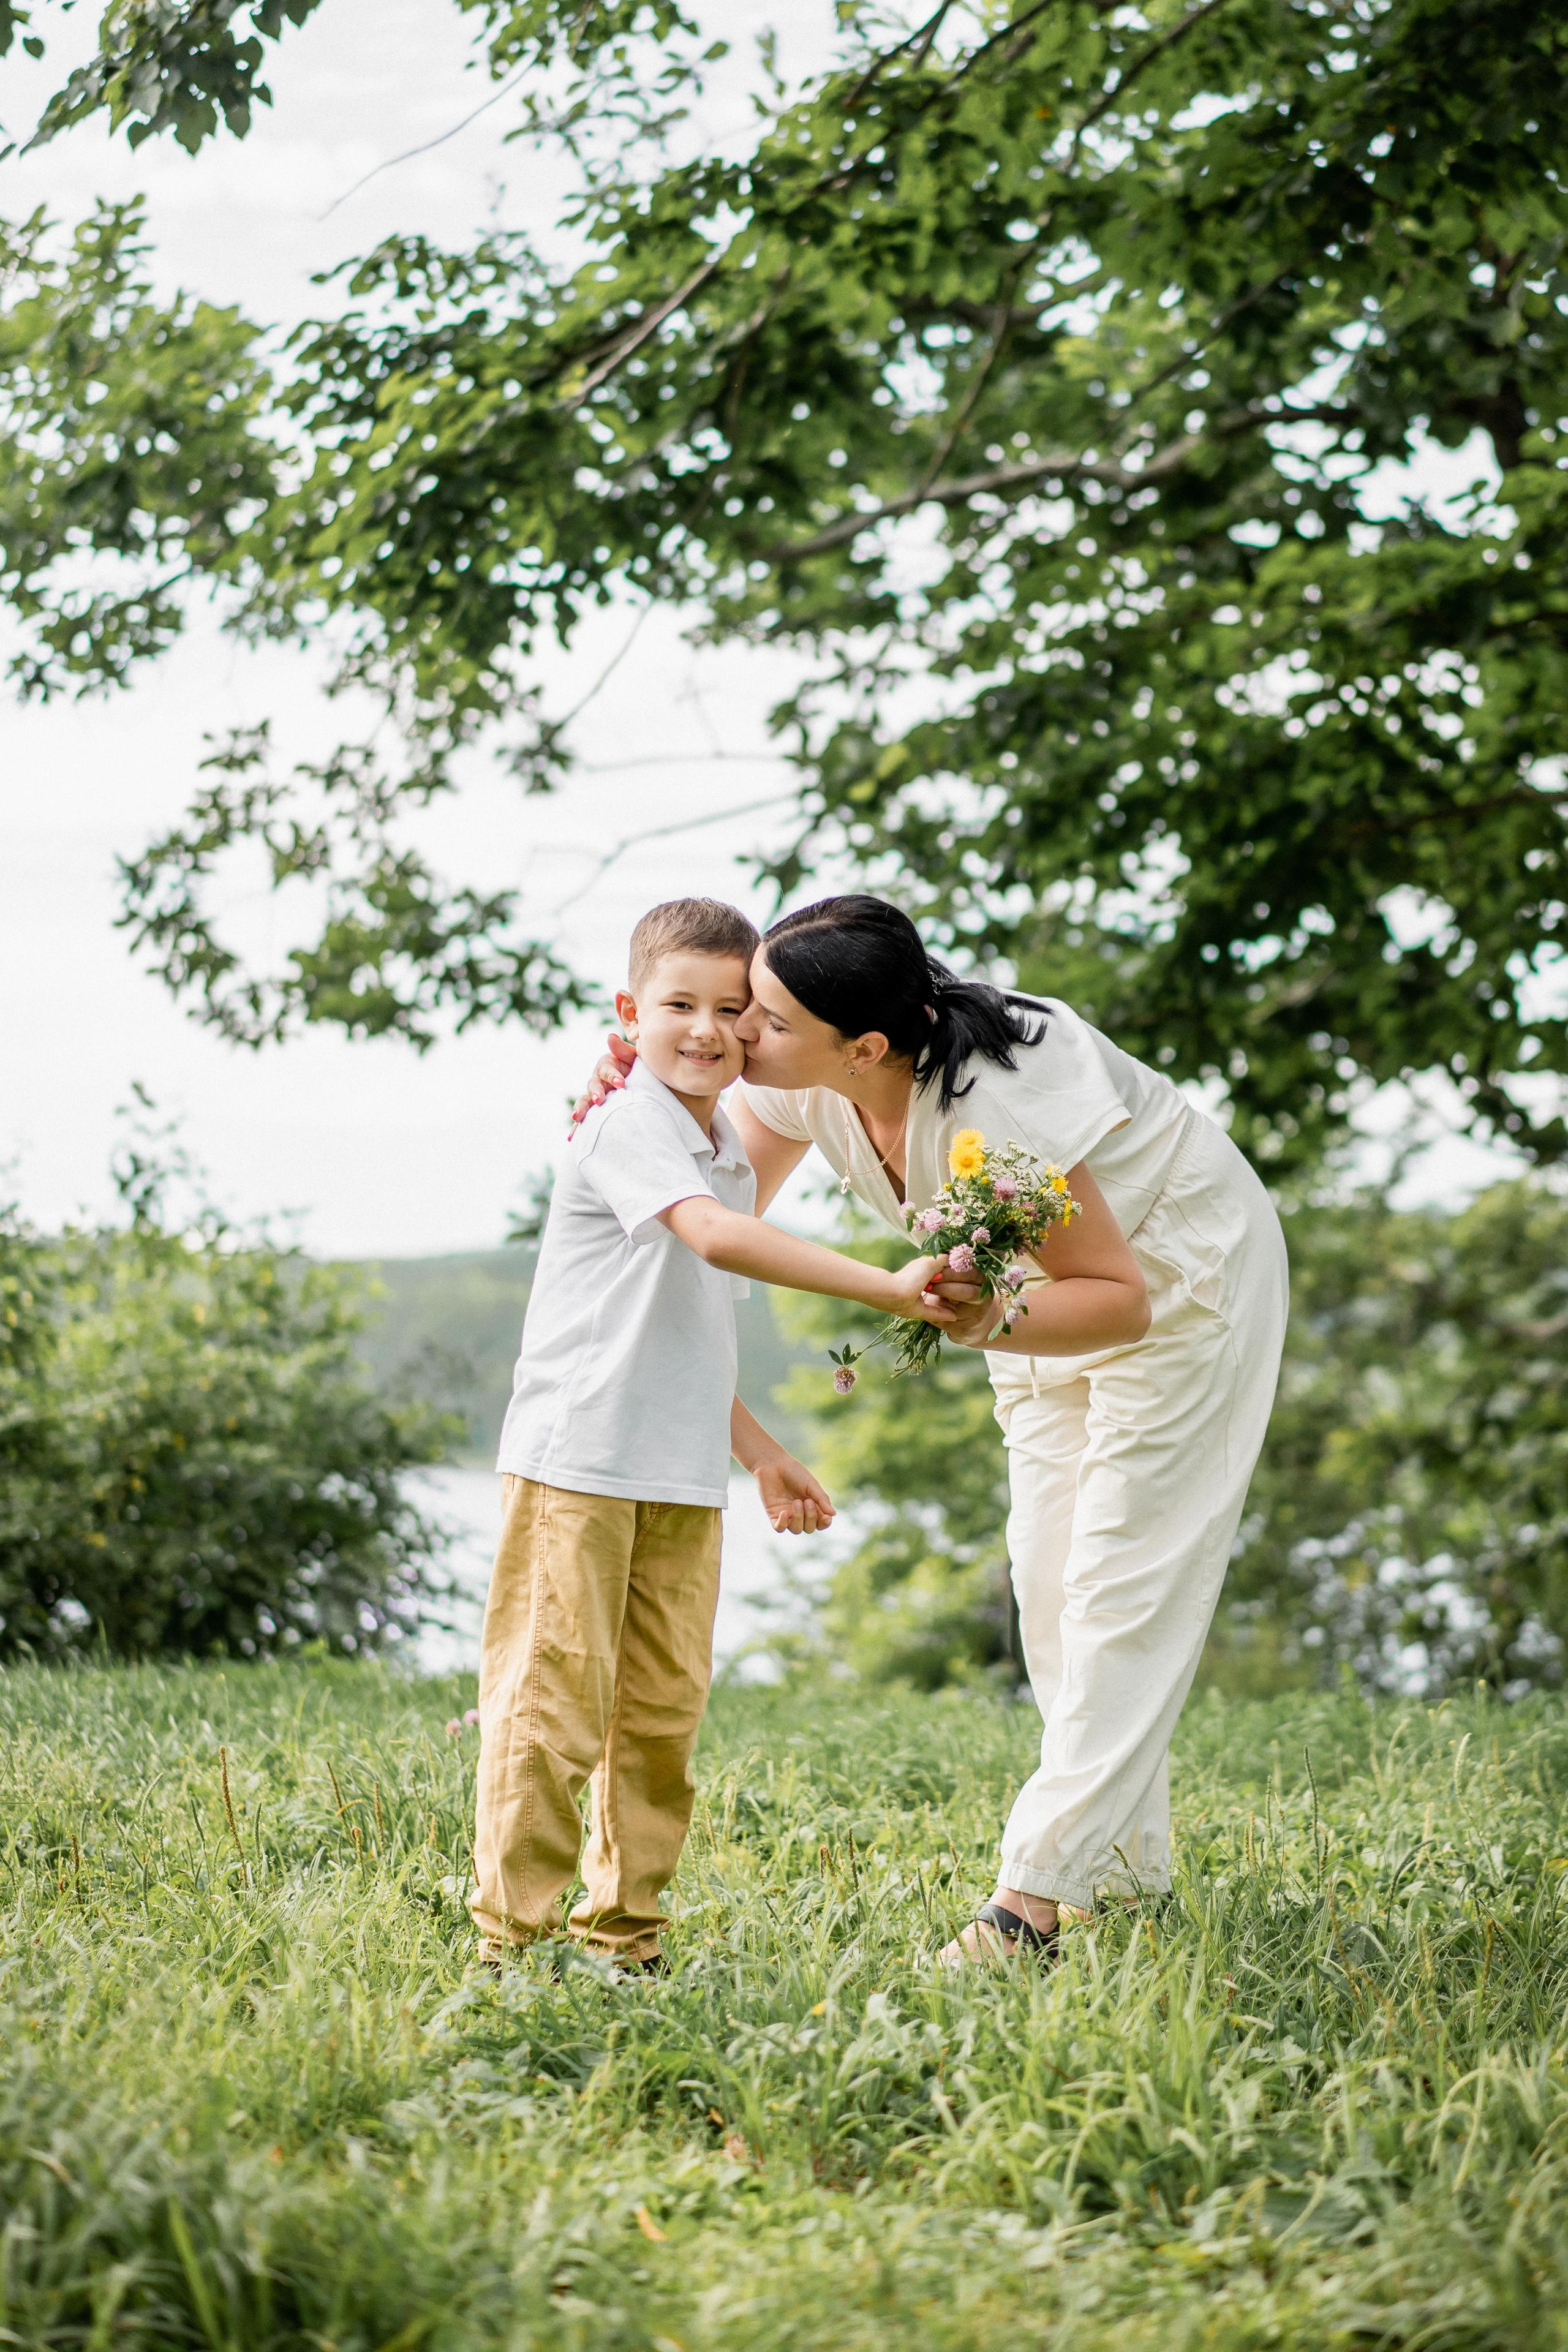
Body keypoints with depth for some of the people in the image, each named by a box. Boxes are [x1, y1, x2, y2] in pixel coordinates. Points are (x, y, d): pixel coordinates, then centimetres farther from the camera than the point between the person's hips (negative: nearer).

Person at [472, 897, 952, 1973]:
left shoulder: (733, 1161, 17)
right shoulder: (628, 1127, -11)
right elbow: (714, 1235, -29)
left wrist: (761, 1451, 25)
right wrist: (888, 1286, -34)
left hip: (683, 1479, 8)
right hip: (575, 1465, -8)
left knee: (665, 1709, 9)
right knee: (555, 1695, -6)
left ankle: (623, 1927, 18)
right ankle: (512, 1935, 0)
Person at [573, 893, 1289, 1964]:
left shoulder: (995, 1102, -40)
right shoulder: (798, 1083, -20)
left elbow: (1119, 1298, -31)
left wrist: (1000, 1322, -50)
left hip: (1173, 1275, -8)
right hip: (1044, 1276, 8)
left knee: (1120, 1578, -10)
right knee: (1049, 1582, 9)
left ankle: (1037, 1890, -11)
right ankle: (1129, 1864, 21)